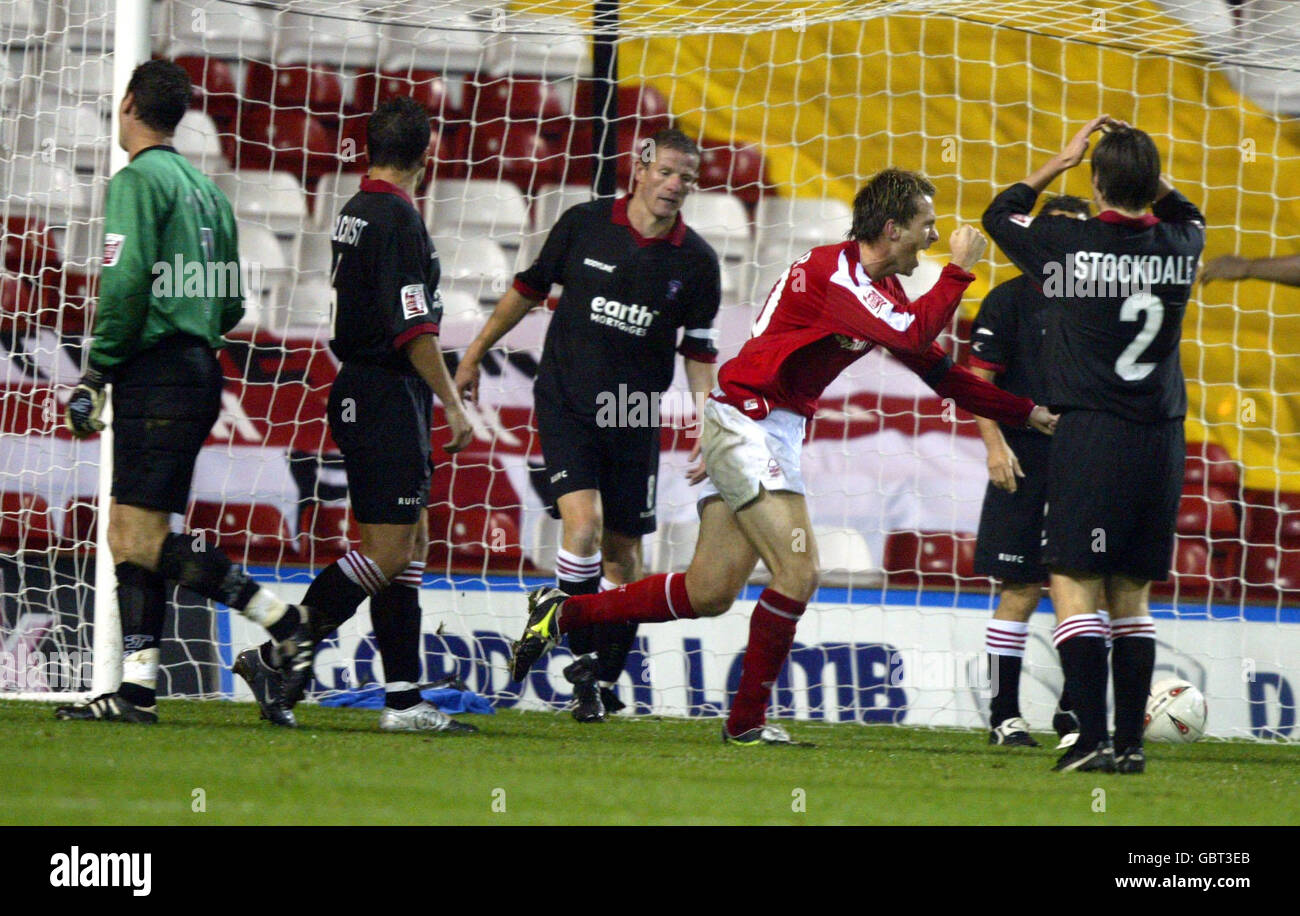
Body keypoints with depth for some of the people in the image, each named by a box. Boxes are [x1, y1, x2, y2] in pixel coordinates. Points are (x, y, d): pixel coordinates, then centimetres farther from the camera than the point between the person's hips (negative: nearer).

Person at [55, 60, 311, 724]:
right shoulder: (204, 188, 18)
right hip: (198, 372, 9)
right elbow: (231, 304, 19)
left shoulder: (139, 179, -8)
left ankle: (286, 623, -17)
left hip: (155, 376, -9)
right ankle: (137, 688, 3)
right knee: (128, 536, 8)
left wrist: (94, 377, -11)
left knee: (144, 542, -13)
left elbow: (125, 287, -17)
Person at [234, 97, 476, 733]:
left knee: (410, 545, 10)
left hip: (356, 389, 10)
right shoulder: (398, 218, -15)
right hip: (389, 395, -10)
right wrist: (454, 406, -14)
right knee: (388, 551, -9)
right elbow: (413, 329, -19)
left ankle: (404, 699, 8)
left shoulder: (353, 213, 13)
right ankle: (276, 657, -9)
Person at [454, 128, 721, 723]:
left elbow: (699, 352, 8)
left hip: (635, 417, 2)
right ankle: (584, 656, -8)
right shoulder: (584, 225, -4)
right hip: (565, 402, -2)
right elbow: (530, 289, 9)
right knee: (583, 523, -20)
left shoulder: (695, 261, -1)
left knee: (623, 550, 5)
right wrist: (474, 356, 15)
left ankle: (604, 679, 17)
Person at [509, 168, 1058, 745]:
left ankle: (563, 612, 20)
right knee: (798, 573, -14)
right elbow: (912, 334, -31)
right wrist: (959, 271, -18)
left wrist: (1025, 412, 17)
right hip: (747, 417, -10)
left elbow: (936, 370, 20)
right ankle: (746, 721, -3)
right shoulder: (831, 271, -18)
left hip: (768, 431, 10)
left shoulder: (879, 289, 13)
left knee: (708, 594, 7)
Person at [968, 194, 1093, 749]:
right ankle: (1004, 714, 5)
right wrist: (995, 444, -13)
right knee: (1020, 592, -3)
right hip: (1025, 463, -4)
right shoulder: (1011, 299, 1)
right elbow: (978, 379, -2)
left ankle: (1072, 712, 6)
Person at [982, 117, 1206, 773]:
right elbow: (1186, 212, 30)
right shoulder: (1179, 248, 4)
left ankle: (1092, 737, -13)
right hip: (1163, 441, 5)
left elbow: (999, 213, 12)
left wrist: (1064, 159, 16)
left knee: (1074, 584, -3)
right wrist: (1140, 164, 19)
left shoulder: (1069, 247, -8)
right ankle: (1130, 741, 10)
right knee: (1131, 593, 11)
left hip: (1091, 435, -5)